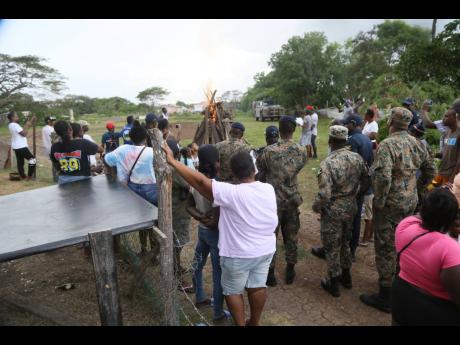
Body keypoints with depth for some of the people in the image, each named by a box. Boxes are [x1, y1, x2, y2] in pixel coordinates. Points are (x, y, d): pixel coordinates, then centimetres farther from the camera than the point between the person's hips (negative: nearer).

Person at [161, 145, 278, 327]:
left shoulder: (232, 193, -28)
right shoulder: (269, 189, -9)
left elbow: (200, 181, -31)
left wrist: (172, 161, -26)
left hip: (240, 255, -6)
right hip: (266, 250, 6)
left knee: (232, 291, 17)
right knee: (258, 287, 22)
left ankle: (240, 324, 31)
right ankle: (255, 322, 41)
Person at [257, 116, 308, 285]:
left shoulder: (268, 151, -16)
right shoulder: (302, 151, -7)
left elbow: (259, 174, -7)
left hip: (273, 200, -3)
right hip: (293, 199, 3)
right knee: (291, 236, 17)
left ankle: (270, 273, 22)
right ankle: (290, 271, 32)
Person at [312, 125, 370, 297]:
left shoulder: (327, 163, -25)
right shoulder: (357, 158, -6)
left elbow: (324, 194, -28)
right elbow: (366, 181, 7)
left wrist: (315, 207, -9)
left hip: (333, 211, -6)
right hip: (351, 208, 6)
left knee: (332, 247, 11)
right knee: (345, 242, 25)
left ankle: (333, 283, 26)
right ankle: (346, 276, 41)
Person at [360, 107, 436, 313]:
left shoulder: (387, 145, -19)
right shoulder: (417, 143, 4)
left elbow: (383, 177, -30)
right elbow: (430, 171, 14)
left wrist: (379, 202, -18)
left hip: (390, 205, -7)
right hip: (411, 203, 8)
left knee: (386, 249, 3)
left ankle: (386, 297, 14)